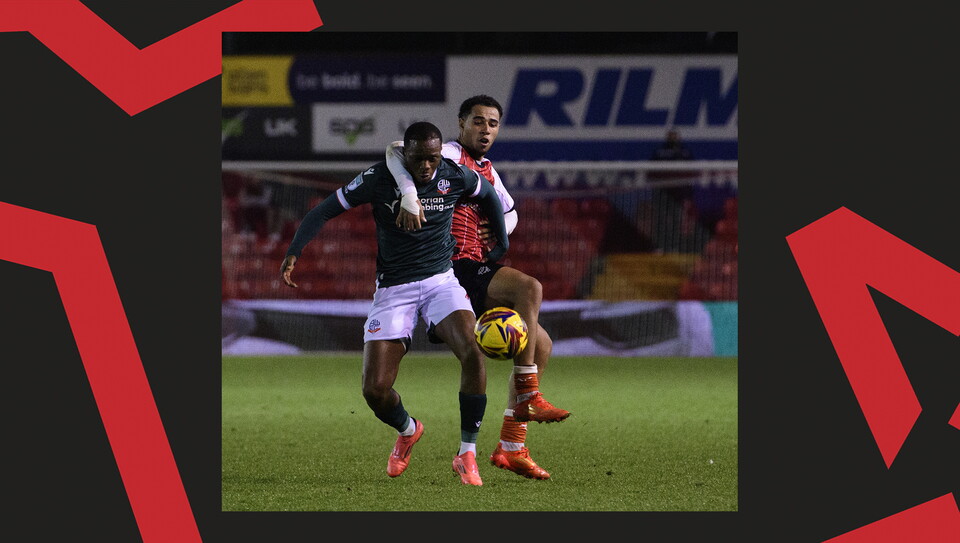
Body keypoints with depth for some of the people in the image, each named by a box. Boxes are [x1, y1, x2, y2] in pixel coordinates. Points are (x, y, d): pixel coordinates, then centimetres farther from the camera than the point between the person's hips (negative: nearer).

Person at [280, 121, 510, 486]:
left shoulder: (455, 176, -6)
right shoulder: (378, 179, -12)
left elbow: (488, 196, 18)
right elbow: (323, 212, -7)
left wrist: (502, 244, 22)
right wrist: (293, 253, -19)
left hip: (441, 280, 1)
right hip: (393, 289, -1)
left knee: (472, 352, -28)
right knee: (375, 390, -9)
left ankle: (467, 455, -15)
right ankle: (408, 431, 29)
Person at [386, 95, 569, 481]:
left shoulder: (487, 170, 21)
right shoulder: (450, 155, -4)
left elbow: (509, 211, 37)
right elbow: (396, 151, -20)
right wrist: (410, 196, -34)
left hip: (480, 269, 9)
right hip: (457, 267, -9)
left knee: (540, 345, 6)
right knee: (530, 287, -30)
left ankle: (511, 448, 7)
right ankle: (527, 397, -24)